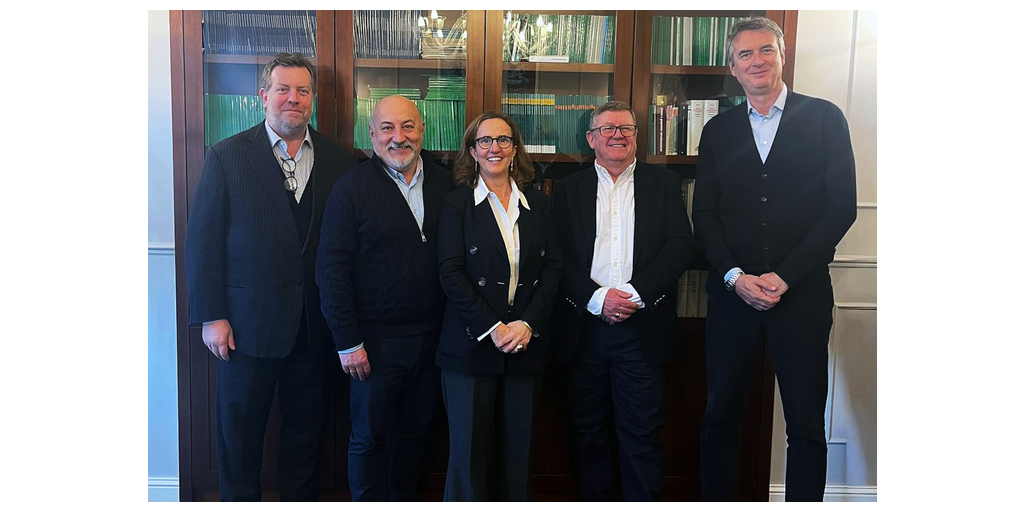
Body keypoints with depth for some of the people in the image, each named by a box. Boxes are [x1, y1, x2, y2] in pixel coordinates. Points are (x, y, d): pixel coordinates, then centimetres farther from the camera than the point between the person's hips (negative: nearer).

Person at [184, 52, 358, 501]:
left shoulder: (338, 161, 3)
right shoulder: (226, 156, -3)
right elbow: (202, 241, -5)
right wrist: (211, 316, -10)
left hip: (314, 325, 2)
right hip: (248, 325, -2)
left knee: (305, 430, 16)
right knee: (240, 432, 12)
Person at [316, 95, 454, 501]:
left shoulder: (444, 183, 6)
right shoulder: (353, 187, -7)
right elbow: (332, 268, -9)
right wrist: (348, 341, -13)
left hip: (431, 337, 4)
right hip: (376, 340, -4)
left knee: (415, 430, 17)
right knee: (371, 436, 8)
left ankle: (403, 500, 35)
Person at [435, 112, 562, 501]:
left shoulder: (537, 204, 10)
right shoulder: (457, 203, 1)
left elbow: (552, 267, 5)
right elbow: (450, 272, -7)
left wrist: (528, 323, -9)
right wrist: (492, 329, -14)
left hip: (527, 344, 3)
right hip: (471, 345, -3)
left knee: (518, 447, 10)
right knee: (467, 449, 4)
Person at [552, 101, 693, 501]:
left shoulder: (665, 184, 8)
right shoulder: (569, 189, 10)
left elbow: (681, 246, -3)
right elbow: (559, 255, 0)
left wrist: (636, 293, -15)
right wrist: (597, 298, -14)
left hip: (643, 329, -1)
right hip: (584, 328, 2)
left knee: (641, 432, 4)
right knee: (587, 430, 12)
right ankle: (594, 501, 27)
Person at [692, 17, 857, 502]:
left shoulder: (825, 118, 2)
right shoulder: (718, 130, 11)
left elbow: (843, 207, -4)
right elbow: (704, 213, 7)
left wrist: (784, 277, -10)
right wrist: (735, 277, -7)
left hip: (802, 293, -2)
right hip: (732, 292, 2)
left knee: (806, 424, 4)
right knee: (719, 415, 9)